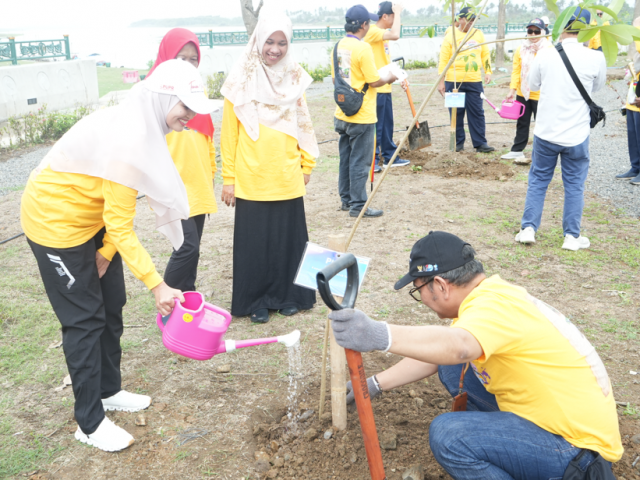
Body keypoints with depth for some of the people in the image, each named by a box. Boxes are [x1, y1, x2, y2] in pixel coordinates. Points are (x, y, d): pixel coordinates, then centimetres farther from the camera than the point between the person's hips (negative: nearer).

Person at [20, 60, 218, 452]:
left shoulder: (144, 128, -4)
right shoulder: (127, 140, -33)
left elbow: (121, 201, 2)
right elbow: (121, 226, -30)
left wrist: (107, 251, -3)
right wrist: (157, 285, -26)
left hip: (90, 216, 9)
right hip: (55, 222, -9)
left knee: (112, 306, 14)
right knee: (85, 320, -2)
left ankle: (109, 390, 33)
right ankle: (89, 423, 13)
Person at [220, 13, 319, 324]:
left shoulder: (294, 79, 6)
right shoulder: (242, 81, -4)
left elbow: (303, 125, 12)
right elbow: (229, 132, -3)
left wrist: (307, 164, 12)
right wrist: (228, 177, -4)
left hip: (287, 178, 3)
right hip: (251, 179, -3)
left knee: (289, 238, 9)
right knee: (255, 242, 5)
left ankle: (287, 295, 26)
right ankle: (256, 301, 20)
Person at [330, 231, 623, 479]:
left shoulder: (492, 305, -25)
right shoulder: (492, 293, 4)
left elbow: (458, 346, -49)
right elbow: (436, 353, 12)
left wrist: (381, 336, -61)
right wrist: (375, 385, 13)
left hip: (579, 447, -9)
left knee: (447, 434, -25)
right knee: (451, 366, 7)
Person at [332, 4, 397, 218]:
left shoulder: (338, 46, 6)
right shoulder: (363, 48, -16)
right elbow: (374, 82, -15)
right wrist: (389, 79, 4)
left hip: (342, 114, 8)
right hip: (361, 116, -8)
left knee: (346, 158, 15)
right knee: (360, 162, -1)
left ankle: (346, 200, 23)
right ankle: (358, 206, 4)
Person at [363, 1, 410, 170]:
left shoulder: (382, 33, 17)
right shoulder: (372, 32, -14)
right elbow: (395, 35, -31)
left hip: (385, 87, 10)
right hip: (376, 88, -10)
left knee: (387, 124, 14)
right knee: (376, 126, -4)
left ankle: (389, 156, 21)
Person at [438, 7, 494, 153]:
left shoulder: (479, 34, 10)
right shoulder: (451, 35, 1)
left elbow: (485, 55, 13)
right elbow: (443, 60, -1)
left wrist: (488, 71, -1)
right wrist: (441, 81, -5)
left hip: (474, 82, 2)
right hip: (453, 81, -2)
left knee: (477, 113, 1)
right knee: (456, 114, 4)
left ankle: (480, 143, 4)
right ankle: (458, 142, 15)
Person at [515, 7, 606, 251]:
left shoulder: (545, 55, -8)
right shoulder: (596, 58, -10)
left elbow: (533, 85, 9)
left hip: (545, 132, 1)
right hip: (577, 135, -1)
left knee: (538, 180, 15)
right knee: (574, 185, 11)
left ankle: (528, 229, 15)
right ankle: (572, 237, 16)